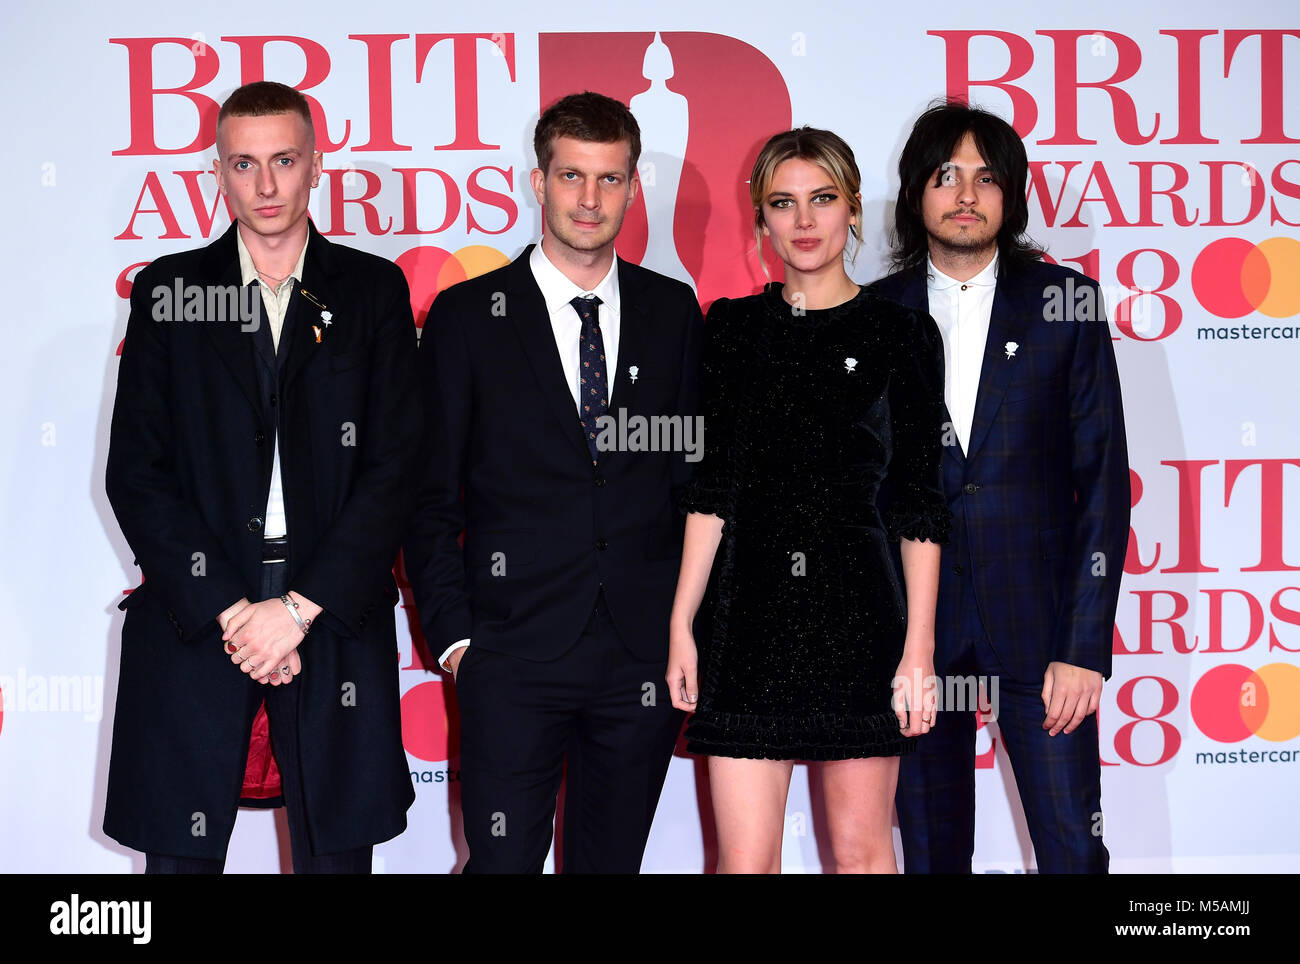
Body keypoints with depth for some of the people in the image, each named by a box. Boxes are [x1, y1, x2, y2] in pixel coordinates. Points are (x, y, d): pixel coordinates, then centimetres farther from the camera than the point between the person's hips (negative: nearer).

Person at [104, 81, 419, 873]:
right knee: (179, 851, 3)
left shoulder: (374, 290, 7)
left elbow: (394, 466, 0)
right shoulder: (168, 290, 7)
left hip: (334, 617, 0)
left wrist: (299, 608, -9)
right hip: (195, 619, 0)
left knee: (336, 849, 4)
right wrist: (229, 610, -8)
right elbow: (134, 473, 1)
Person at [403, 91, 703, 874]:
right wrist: (452, 633, -5)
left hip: (644, 656, 2)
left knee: (612, 860, 12)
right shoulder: (467, 316, 2)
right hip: (514, 655, -2)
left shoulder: (674, 312, 9)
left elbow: (695, 471, 11)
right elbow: (430, 496, 2)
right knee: (502, 861, -2)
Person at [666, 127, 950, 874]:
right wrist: (682, 623, 3)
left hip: (858, 614, -2)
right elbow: (714, 488, 8)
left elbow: (920, 505, 0)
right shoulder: (732, 327, 9)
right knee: (746, 858, 1)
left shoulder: (901, 333, 2)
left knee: (861, 847, 6)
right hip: (750, 615, 2)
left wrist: (920, 647, -6)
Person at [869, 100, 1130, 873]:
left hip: (1036, 622, -1)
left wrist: (1086, 644, -8)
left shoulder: (1063, 302, 2)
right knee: (932, 851, 9)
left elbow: (1103, 478, -1)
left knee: (1073, 848, -2)